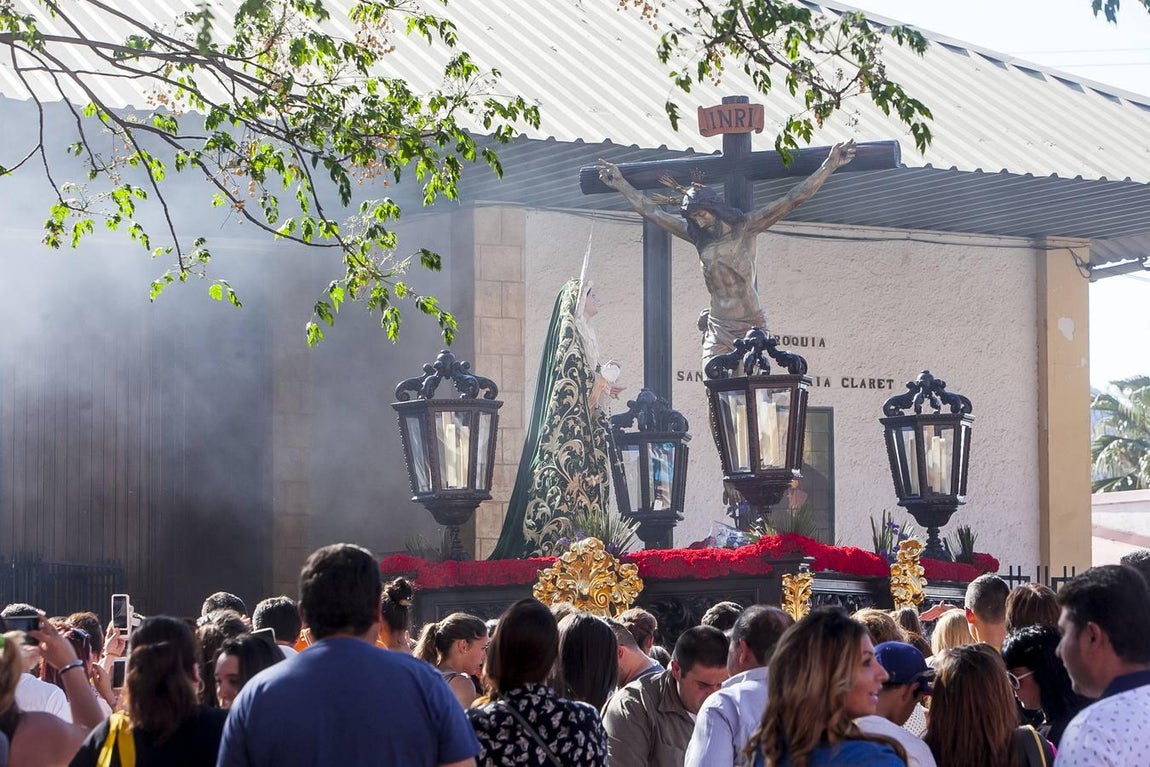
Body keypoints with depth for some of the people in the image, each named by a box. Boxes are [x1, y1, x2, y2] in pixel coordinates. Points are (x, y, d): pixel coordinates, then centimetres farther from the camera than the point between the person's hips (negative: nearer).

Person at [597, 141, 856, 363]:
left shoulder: (746, 227, 1)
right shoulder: (697, 236, 12)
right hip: (717, 332, 3)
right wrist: (621, 185, 23)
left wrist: (829, 166, -7)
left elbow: (793, 199, -2)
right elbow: (652, 212, 19)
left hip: (751, 329, -3)